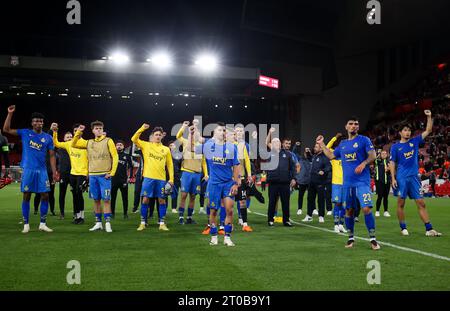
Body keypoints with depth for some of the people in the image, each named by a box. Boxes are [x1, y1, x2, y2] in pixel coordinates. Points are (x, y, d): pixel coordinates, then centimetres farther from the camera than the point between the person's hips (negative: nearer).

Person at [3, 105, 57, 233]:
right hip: (28, 170, -2)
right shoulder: (25, 133, 4)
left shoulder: (48, 138, 7)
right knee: (26, 196, 1)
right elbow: (6, 129, 2)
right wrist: (10, 113, -7)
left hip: (42, 171, 2)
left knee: (45, 196, -1)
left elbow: (52, 156, 8)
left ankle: (43, 224, 9)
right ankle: (26, 225, 8)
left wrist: (54, 172, 0)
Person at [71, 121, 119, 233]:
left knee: (106, 199, -8)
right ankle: (98, 223, 15)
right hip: (92, 175, 4)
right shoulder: (89, 143, 13)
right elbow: (73, 144, 14)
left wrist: (112, 172, -9)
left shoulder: (108, 141, 1)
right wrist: (78, 132, 4)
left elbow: (115, 157, -3)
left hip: (104, 175, -4)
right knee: (96, 200, 7)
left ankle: (107, 223, -5)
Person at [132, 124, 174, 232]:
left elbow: (170, 165, 10)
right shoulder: (146, 145, 6)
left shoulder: (166, 149, 10)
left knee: (162, 200, 3)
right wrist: (142, 129, -14)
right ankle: (143, 223, 8)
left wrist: (171, 179, 3)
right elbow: (134, 139, -4)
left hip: (161, 179, 1)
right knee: (145, 199, -1)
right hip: (148, 177, -1)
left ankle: (162, 223, 11)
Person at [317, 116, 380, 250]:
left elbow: (373, 155, -8)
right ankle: (351, 238, 22)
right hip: (347, 182, 5)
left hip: (362, 181, -5)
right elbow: (331, 155, 25)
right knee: (349, 210, 9)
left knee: (366, 208, -15)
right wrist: (321, 144, 25)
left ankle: (373, 239, -6)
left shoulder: (364, 140, 0)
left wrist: (363, 163, -24)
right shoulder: (342, 144, 16)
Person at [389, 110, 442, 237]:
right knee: (401, 203, 2)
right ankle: (403, 228, 14)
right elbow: (392, 163, 1)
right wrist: (393, 178, -8)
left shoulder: (415, 141, 10)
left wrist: (429, 116, -1)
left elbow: (428, 130, 9)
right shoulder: (395, 147, 2)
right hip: (401, 178, -3)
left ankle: (429, 229, -1)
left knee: (421, 203, 0)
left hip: (414, 177, 3)